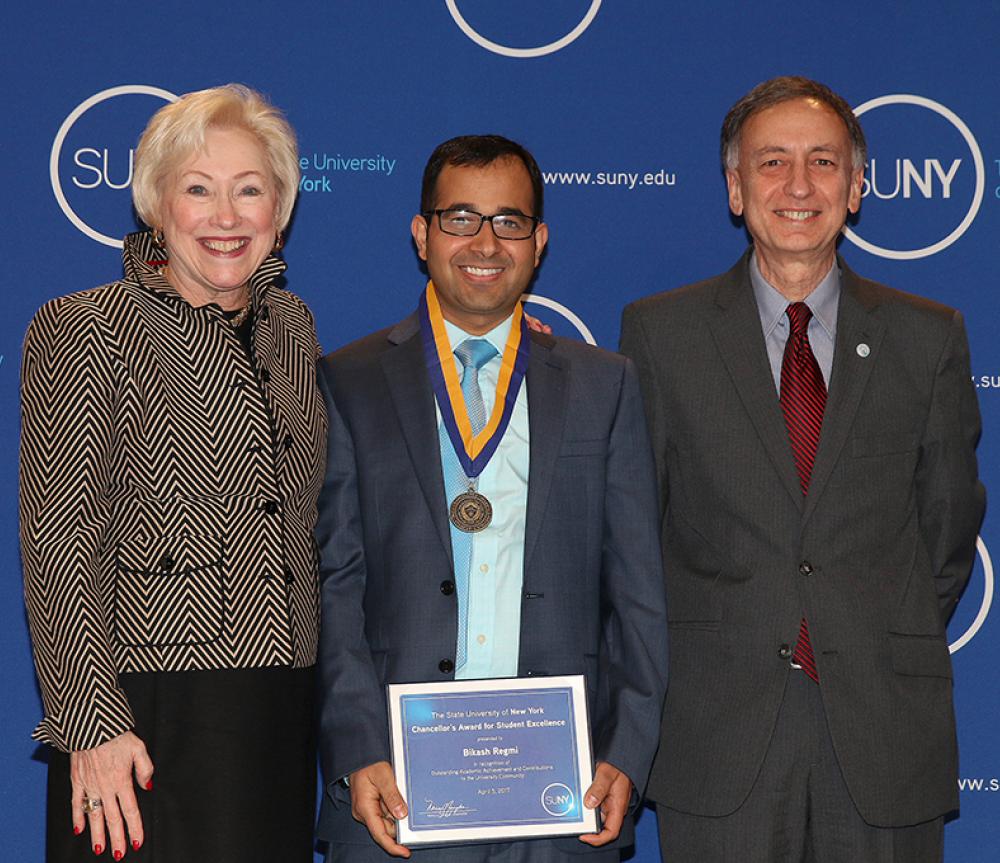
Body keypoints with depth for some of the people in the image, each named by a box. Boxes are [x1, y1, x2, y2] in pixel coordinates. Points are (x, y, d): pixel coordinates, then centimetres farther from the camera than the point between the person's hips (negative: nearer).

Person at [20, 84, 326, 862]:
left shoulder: (292, 325, 12)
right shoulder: (83, 330, -6)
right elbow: (59, 541, -11)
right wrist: (93, 724, -17)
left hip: (285, 714, 6)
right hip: (150, 723, -5)